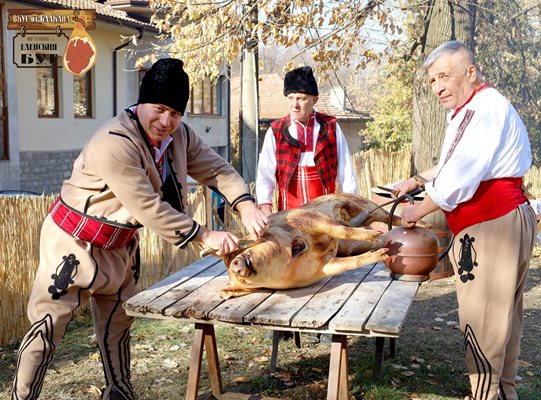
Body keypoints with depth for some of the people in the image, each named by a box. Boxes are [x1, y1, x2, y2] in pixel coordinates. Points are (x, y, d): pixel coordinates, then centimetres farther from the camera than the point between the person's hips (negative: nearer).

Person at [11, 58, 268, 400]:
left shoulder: (180, 136, -4)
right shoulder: (113, 144, -29)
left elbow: (216, 169, -5)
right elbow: (149, 208, -30)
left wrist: (246, 206, -24)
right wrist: (204, 237, -27)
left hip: (121, 245, 8)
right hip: (76, 243, -7)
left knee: (118, 326, 18)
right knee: (48, 327, -2)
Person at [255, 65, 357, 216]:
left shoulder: (331, 127, 6)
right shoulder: (275, 131, 4)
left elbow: (346, 170, 7)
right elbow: (265, 174, 0)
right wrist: (266, 212, -9)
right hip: (289, 213, 0)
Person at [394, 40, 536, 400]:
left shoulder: (487, 107, -17)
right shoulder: (468, 111, 16)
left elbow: (461, 177, -23)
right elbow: (456, 165, 30)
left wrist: (417, 211, -11)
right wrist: (418, 180, 23)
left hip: (494, 225, -11)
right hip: (503, 220, 11)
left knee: (482, 319, -6)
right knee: (502, 314, 17)